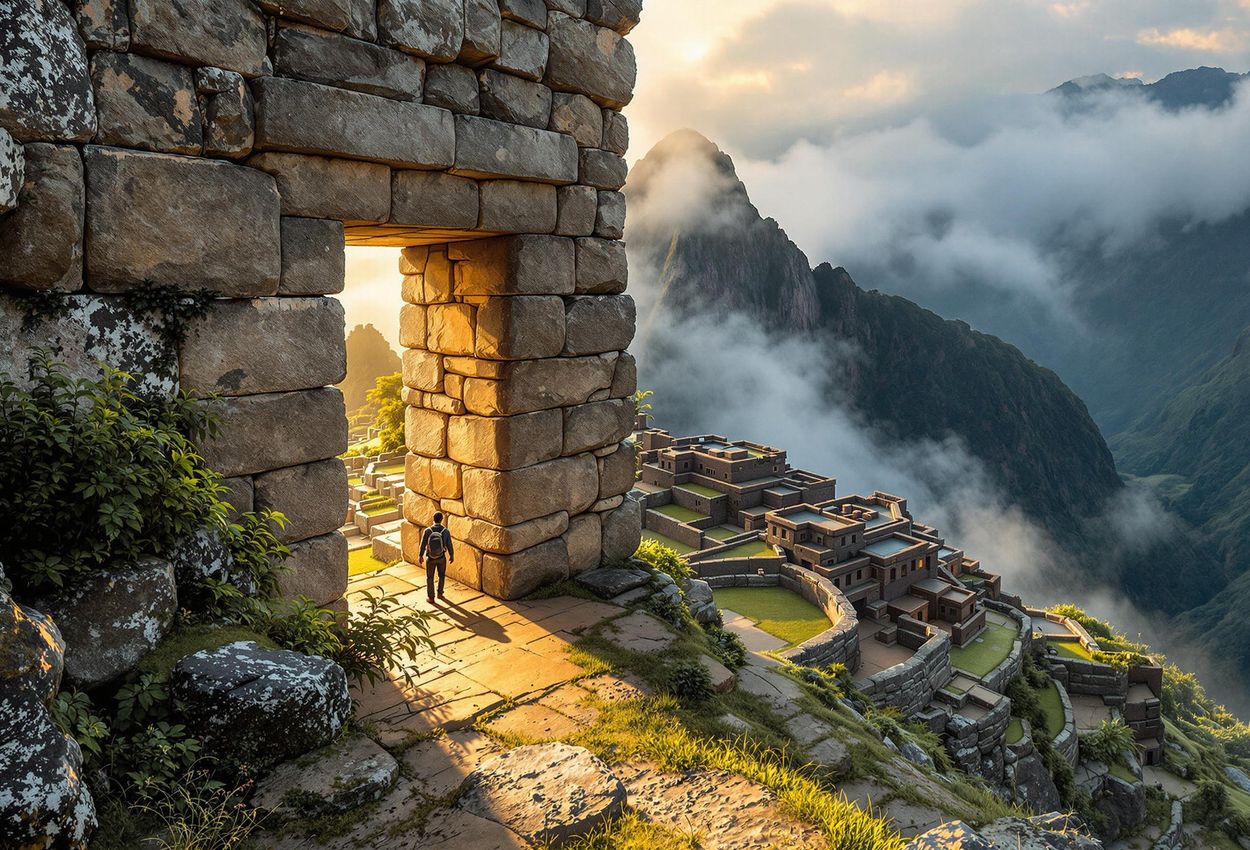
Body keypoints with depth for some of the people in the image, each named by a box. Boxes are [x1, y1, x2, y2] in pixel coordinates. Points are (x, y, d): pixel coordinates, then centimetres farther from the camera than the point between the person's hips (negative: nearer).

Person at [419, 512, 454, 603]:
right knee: (441, 576, 26)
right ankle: (440, 594, 33)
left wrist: (420, 556, 5)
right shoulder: (446, 531, -19)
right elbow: (449, 545, -10)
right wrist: (452, 556, 8)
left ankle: (431, 597, 24)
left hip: (430, 558, 0)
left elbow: (423, 545, -12)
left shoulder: (427, 531, -21)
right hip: (441, 558, 1)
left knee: (429, 578, 18)